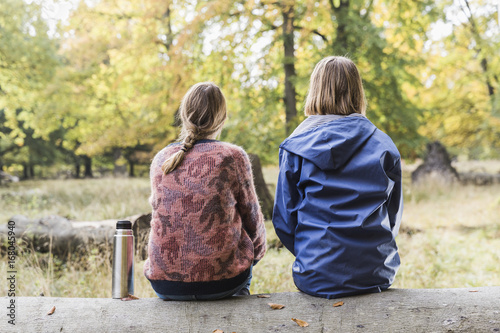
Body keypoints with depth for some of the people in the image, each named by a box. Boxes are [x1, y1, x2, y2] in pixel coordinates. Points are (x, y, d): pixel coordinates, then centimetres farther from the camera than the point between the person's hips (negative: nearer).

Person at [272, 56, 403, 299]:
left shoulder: (295, 148, -4)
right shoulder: (384, 146, 0)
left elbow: (284, 220, 1)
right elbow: (393, 217, 9)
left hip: (316, 277, -1)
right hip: (375, 275, 2)